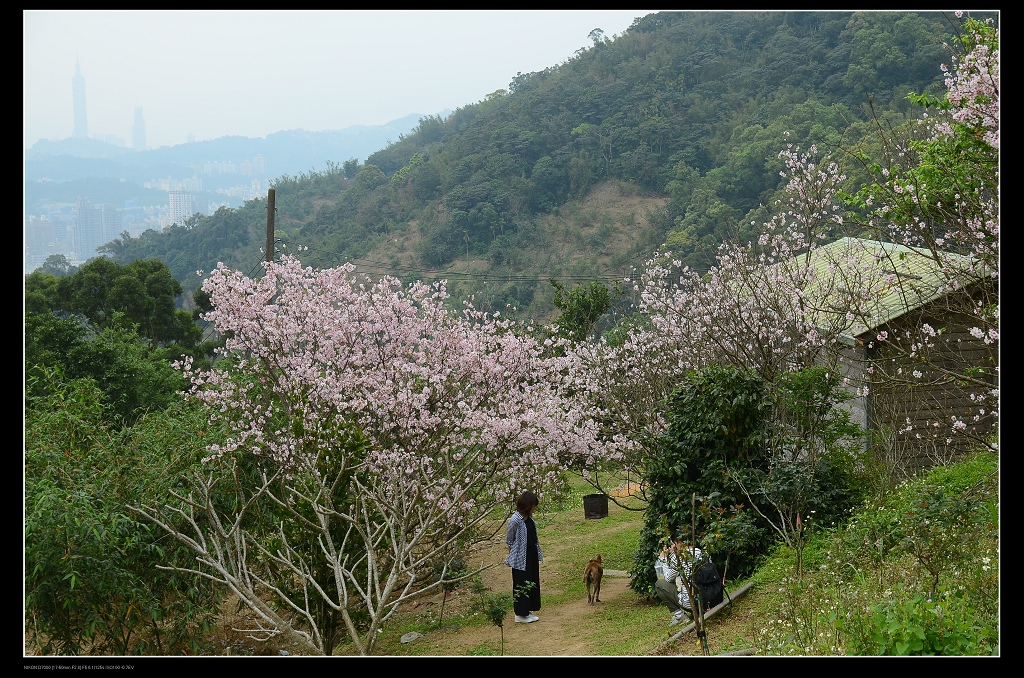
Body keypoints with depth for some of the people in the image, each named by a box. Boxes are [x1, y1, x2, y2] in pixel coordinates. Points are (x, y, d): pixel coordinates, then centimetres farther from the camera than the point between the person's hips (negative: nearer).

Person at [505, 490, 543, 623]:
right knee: (521, 586, 1)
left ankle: (528, 611, 26)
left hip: (532, 557, 8)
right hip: (521, 559, -8)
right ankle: (520, 614, 12)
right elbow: (509, 541, -9)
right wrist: (512, 556, -3)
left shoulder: (529, 517, 4)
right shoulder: (515, 520, -20)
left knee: (532, 583, 14)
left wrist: (537, 554, 13)